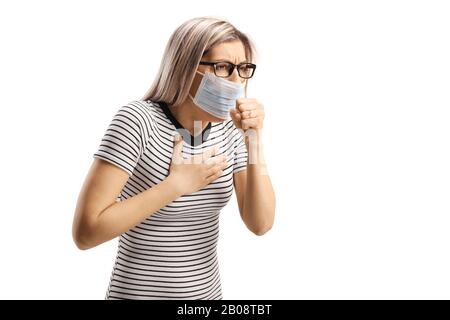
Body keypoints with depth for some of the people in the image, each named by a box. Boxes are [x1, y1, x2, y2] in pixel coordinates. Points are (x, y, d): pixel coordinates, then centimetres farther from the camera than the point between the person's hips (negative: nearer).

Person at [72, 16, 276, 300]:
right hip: (139, 294, -5)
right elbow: (85, 231, -25)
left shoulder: (229, 130, -4)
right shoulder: (137, 120, -21)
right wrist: (177, 184, -24)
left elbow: (260, 224, -10)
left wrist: (254, 138, -18)